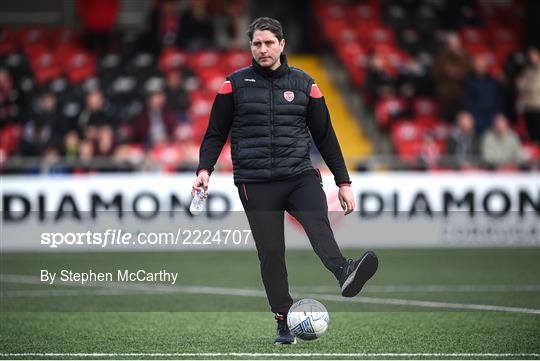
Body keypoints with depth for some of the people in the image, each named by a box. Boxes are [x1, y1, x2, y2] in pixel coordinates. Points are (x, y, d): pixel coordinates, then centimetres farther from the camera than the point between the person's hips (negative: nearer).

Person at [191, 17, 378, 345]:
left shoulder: (304, 84, 9)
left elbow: (325, 135, 14)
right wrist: (205, 169, -6)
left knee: (317, 220, -29)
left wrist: (344, 182, 11)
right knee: (271, 252, -2)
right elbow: (216, 133, 11)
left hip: (300, 175, 0)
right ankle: (285, 322, 8)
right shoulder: (235, 84, 6)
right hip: (255, 183, 0)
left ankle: (344, 274, -54)